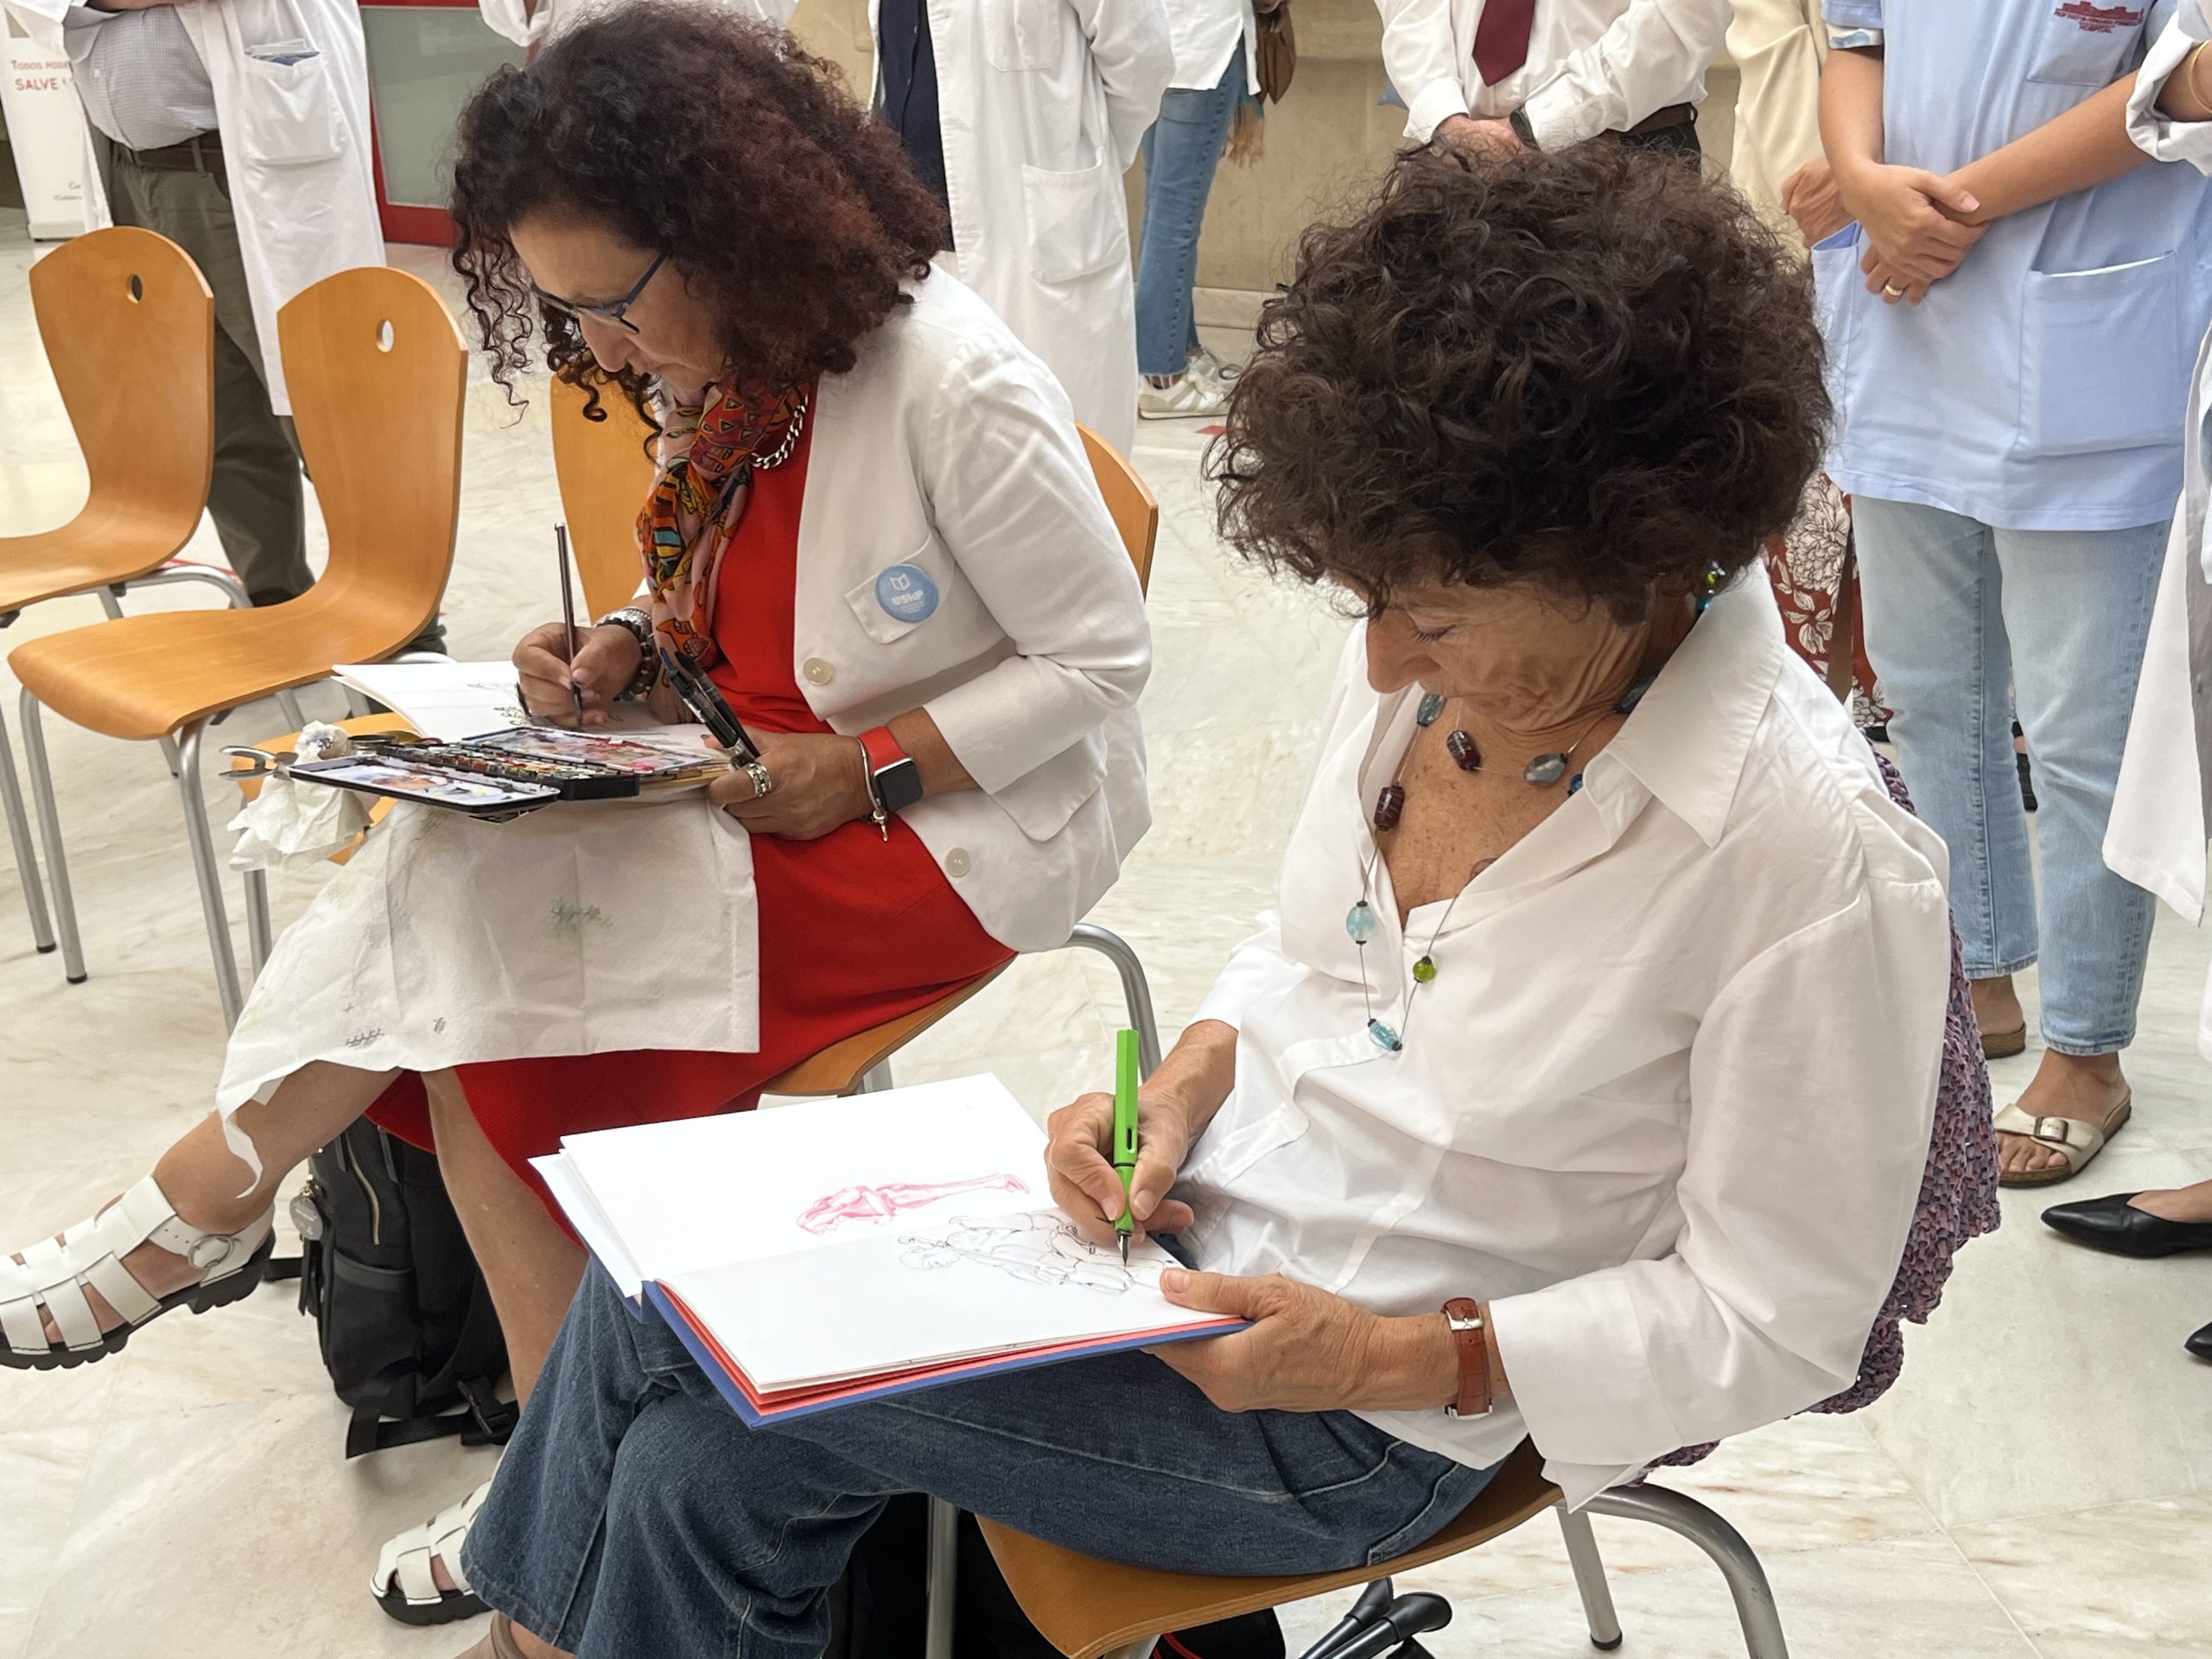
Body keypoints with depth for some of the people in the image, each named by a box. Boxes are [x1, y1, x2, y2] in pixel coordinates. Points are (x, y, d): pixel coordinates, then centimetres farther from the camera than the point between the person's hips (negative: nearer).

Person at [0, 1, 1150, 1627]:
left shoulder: (954, 386, -21)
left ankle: (211, 1203, 0)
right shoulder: (725, 375, 3)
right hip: (771, 778, 8)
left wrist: (867, 769, -21)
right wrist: (636, 647, -4)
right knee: (473, 990, -16)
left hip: (956, 825, -8)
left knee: (480, 927, -23)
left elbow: (1102, 660, -15)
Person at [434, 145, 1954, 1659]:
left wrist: (1406, 1357, -21)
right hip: (1186, 1201, 6)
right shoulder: (1434, 648, -6)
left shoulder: (1816, 853, -25)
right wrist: (1189, 1082, -6)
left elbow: (1771, 1324, -16)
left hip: (1367, 1420, -6)